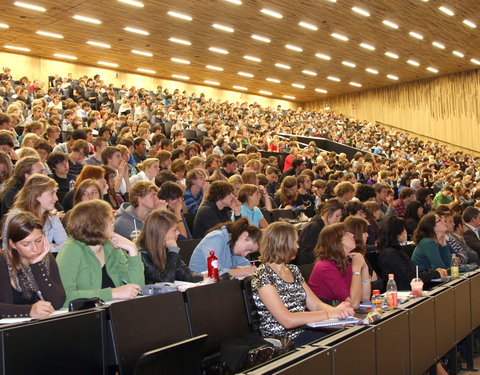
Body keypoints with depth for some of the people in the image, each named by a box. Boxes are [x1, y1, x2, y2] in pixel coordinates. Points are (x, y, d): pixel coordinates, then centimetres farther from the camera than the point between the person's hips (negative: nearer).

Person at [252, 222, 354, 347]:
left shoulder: (293, 270, 14)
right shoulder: (263, 275, -12)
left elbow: (316, 304, 10)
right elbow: (287, 320, -19)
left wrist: (335, 309, -12)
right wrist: (329, 314, -20)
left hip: (305, 331, 8)